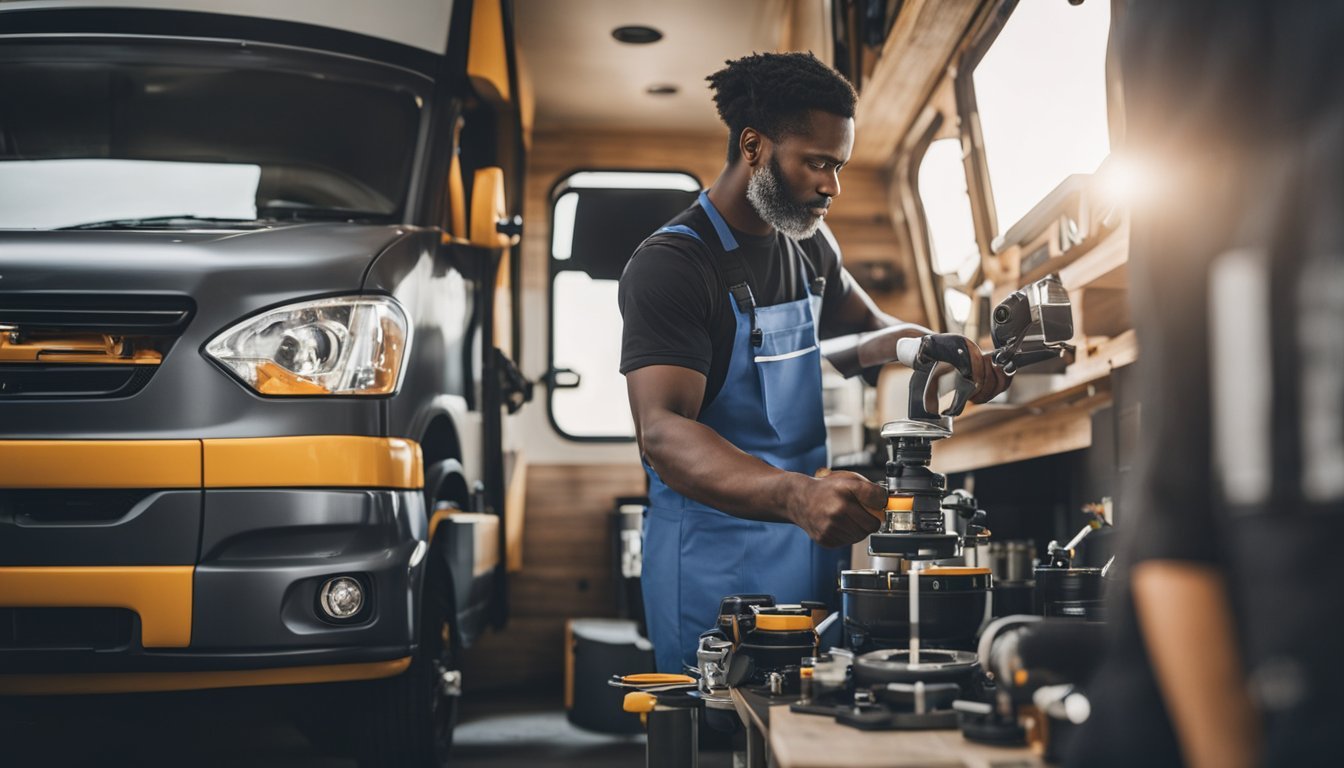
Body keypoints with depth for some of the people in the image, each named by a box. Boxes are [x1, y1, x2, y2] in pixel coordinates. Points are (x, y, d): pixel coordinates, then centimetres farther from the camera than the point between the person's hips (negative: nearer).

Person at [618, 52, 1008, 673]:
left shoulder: (810, 245, 10)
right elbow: (662, 432, -30)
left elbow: (871, 331, 26)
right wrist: (795, 494, -46)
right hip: (715, 566, -7)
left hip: (814, 548, 7)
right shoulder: (670, 265, -16)